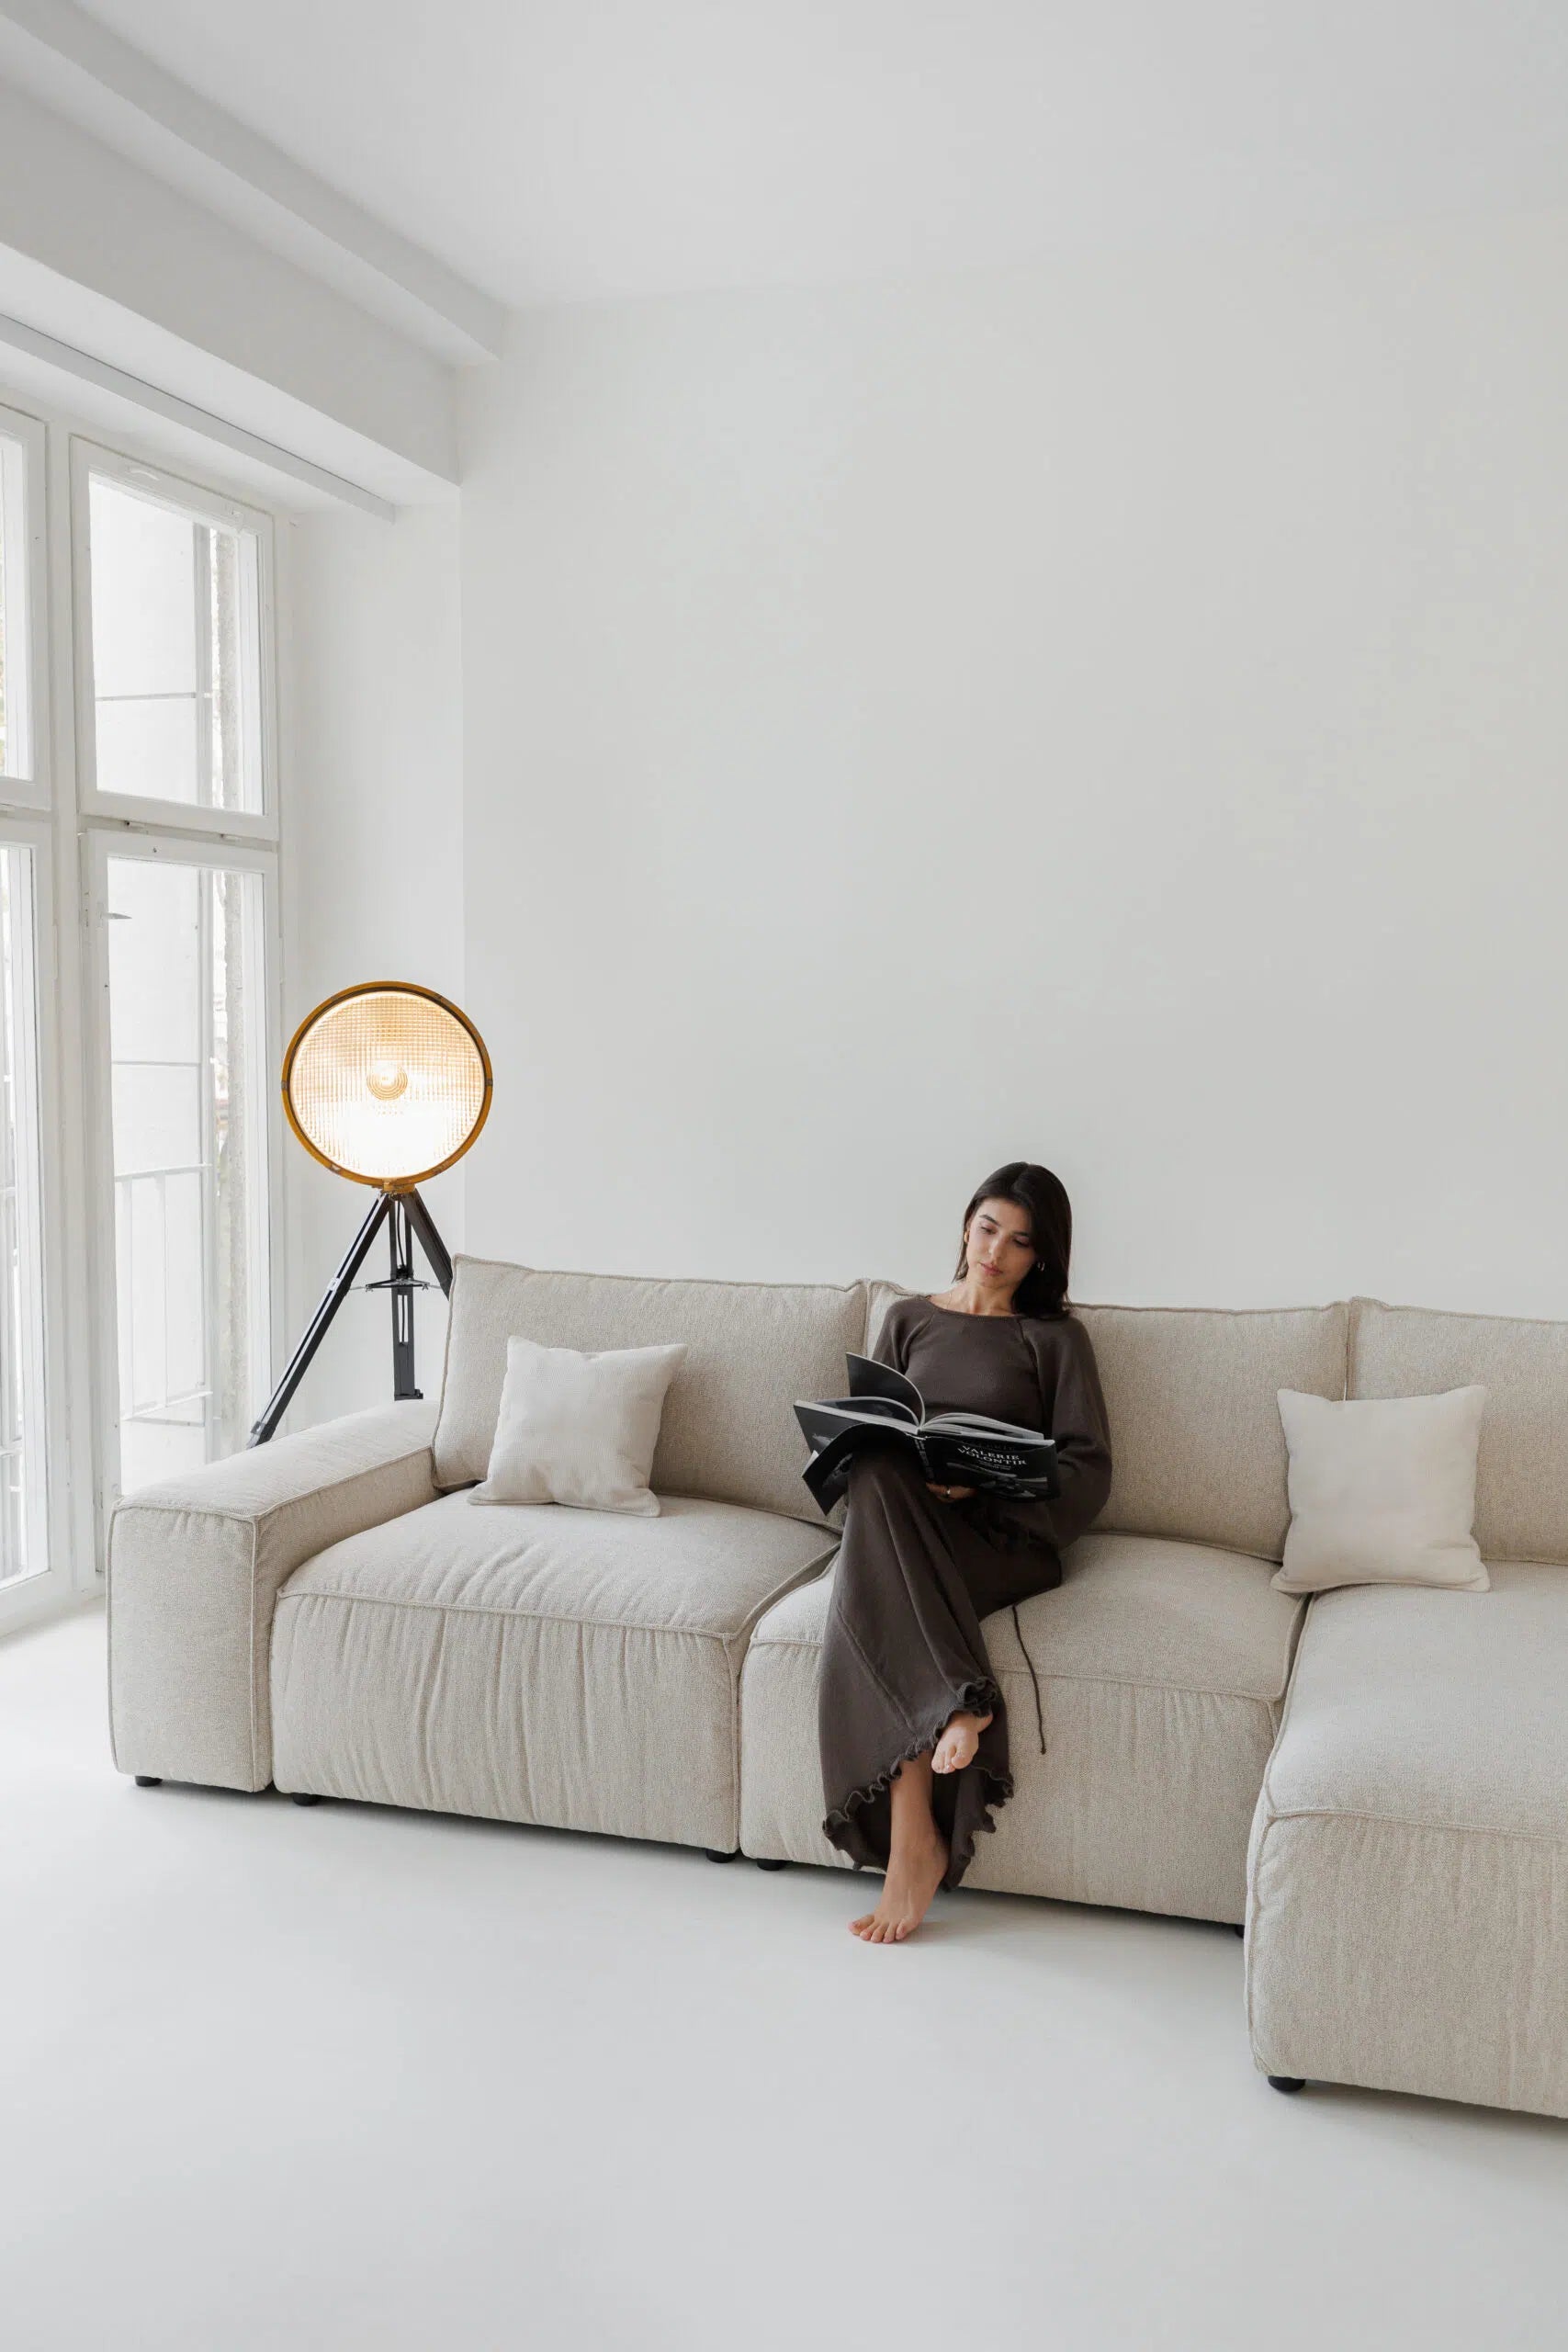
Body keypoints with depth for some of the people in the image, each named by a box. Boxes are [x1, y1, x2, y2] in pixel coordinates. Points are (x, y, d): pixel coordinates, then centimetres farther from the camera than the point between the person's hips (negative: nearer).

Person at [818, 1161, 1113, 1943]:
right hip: (904, 1530, 3)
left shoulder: (1055, 1337, 13)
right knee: (876, 1479, -36)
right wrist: (867, 1456, -8)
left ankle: (913, 1842, -38)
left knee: (873, 1598, -35)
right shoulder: (907, 1320, 22)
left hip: (1005, 1538, -2)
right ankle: (959, 1704, -40)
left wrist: (985, 1479, -15)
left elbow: (1088, 1473, 3)